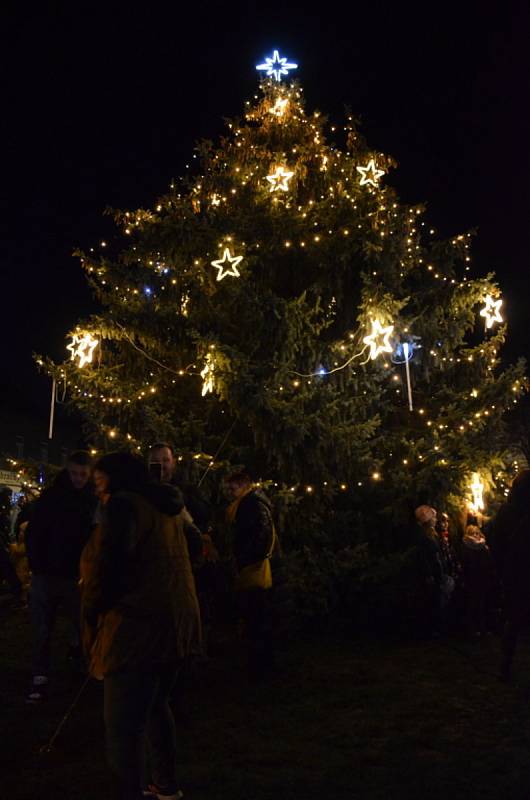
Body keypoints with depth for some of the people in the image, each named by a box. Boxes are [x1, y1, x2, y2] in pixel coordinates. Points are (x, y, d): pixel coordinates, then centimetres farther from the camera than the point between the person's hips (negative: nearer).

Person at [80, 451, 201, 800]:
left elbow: (104, 572, -14)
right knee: (156, 706, 25)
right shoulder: (166, 508, 16)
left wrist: (92, 628, -1)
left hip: (138, 628, -10)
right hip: (175, 623, 10)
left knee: (124, 728, -3)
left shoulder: (123, 505, -10)